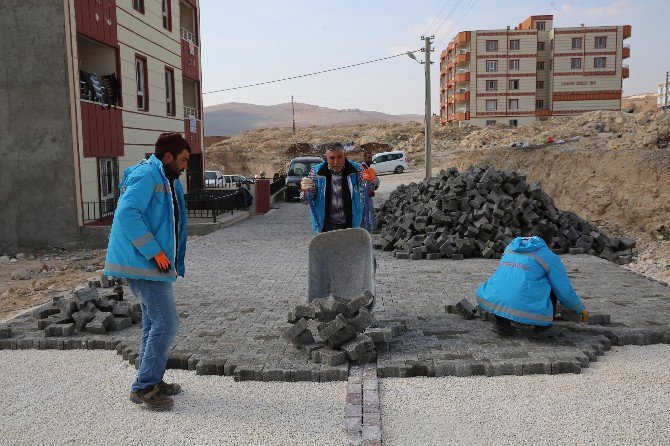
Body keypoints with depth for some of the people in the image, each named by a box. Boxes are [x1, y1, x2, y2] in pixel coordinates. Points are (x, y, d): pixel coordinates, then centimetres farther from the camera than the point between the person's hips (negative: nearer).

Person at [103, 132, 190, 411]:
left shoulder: (166, 179, 18)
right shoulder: (146, 175, -14)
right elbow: (127, 212, -26)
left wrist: (171, 260, 17)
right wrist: (154, 251, -25)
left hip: (155, 265, 11)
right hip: (144, 264, -11)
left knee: (154, 323, 16)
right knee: (166, 323, -9)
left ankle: (152, 382, 26)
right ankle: (144, 387, 1)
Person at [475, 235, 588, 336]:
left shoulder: (510, 248, 24)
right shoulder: (550, 257, 10)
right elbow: (565, 291, 12)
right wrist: (581, 309, 31)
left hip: (493, 303, 3)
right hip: (525, 309, -3)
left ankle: (501, 320, 14)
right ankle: (542, 322, 27)